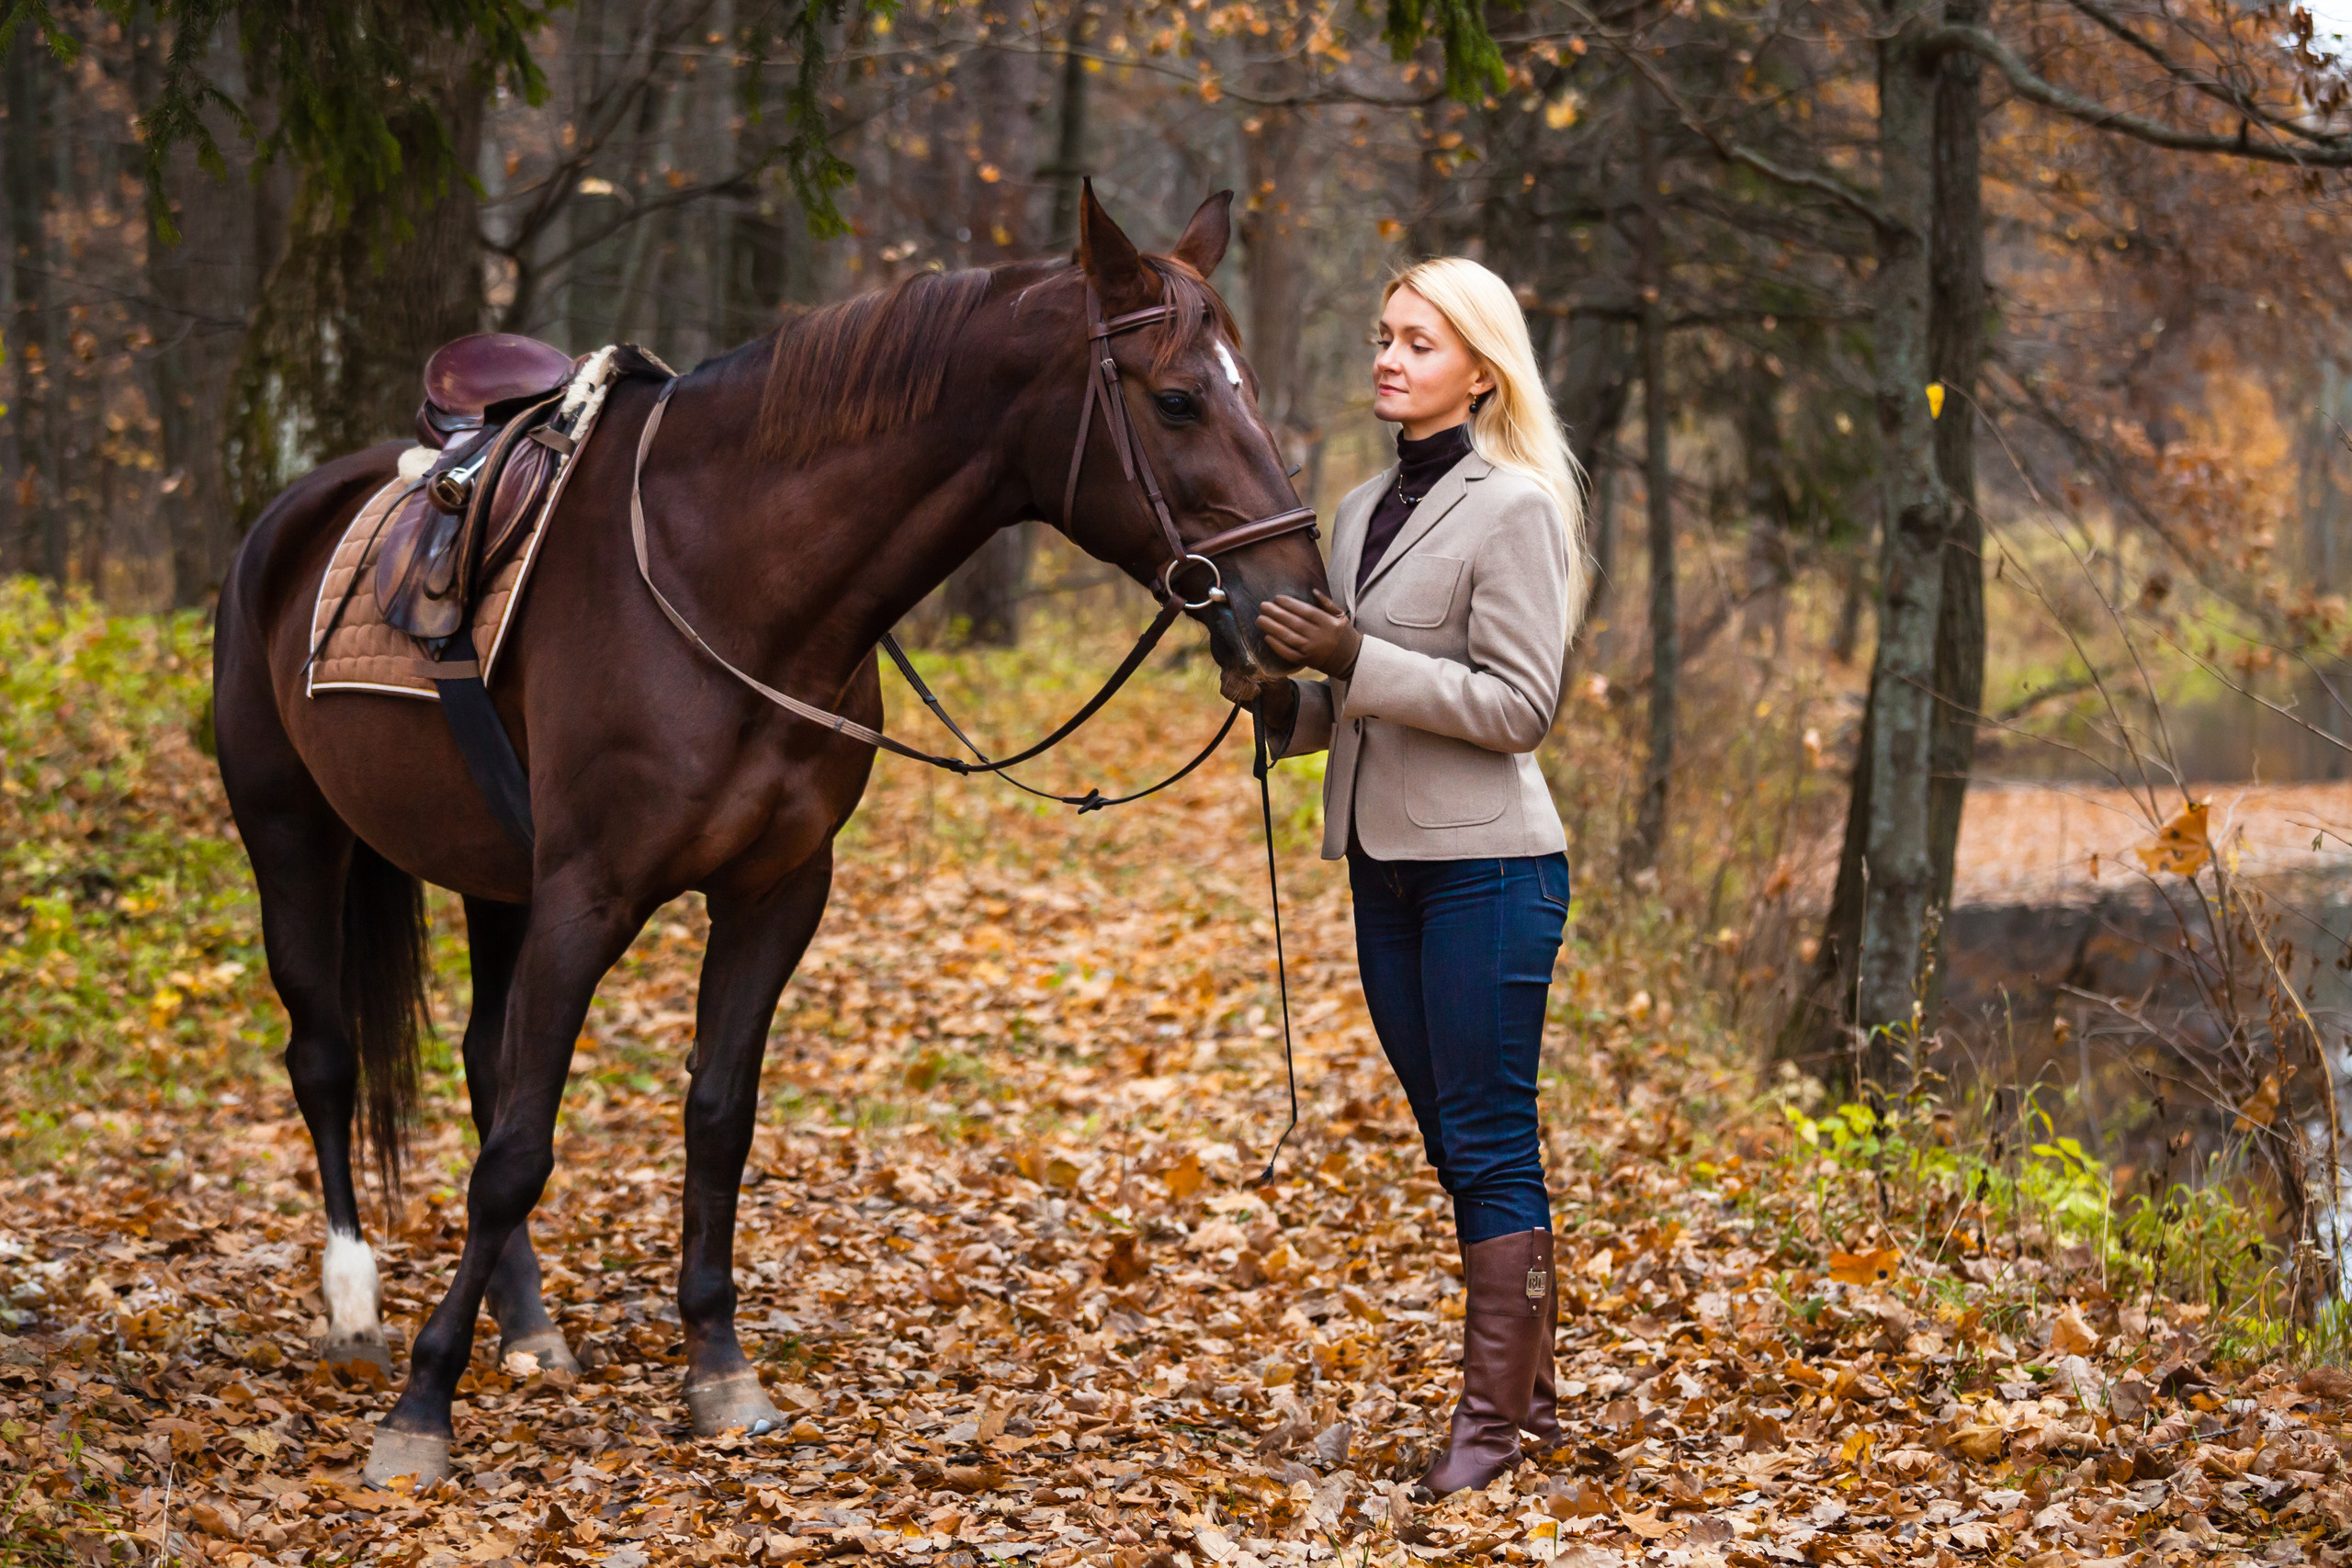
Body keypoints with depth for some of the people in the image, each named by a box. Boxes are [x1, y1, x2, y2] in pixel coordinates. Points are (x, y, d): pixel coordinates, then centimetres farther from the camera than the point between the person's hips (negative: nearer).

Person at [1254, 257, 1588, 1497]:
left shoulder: (1517, 508, -9)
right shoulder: (1366, 510, 14)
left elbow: (1517, 703, -16)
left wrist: (1359, 664, -22)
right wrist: (1290, 705, 2)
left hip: (1486, 864, -8)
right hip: (1385, 862, 8)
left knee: (1490, 1146, -6)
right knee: (1455, 1146, 12)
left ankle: (1492, 1418, -1)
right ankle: (1531, 1392, 20)